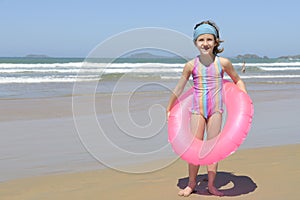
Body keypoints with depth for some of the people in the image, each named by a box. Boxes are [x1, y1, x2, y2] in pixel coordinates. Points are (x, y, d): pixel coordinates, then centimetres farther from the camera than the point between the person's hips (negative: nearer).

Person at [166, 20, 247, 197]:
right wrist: (169, 109, 11)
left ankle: (211, 185, 15)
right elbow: (179, 89, 5)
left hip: (216, 109, 0)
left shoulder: (223, 63, -4)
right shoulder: (191, 65, -5)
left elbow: (238, 81, 13)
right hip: (197, 109, 0)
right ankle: (192, 183, 17)